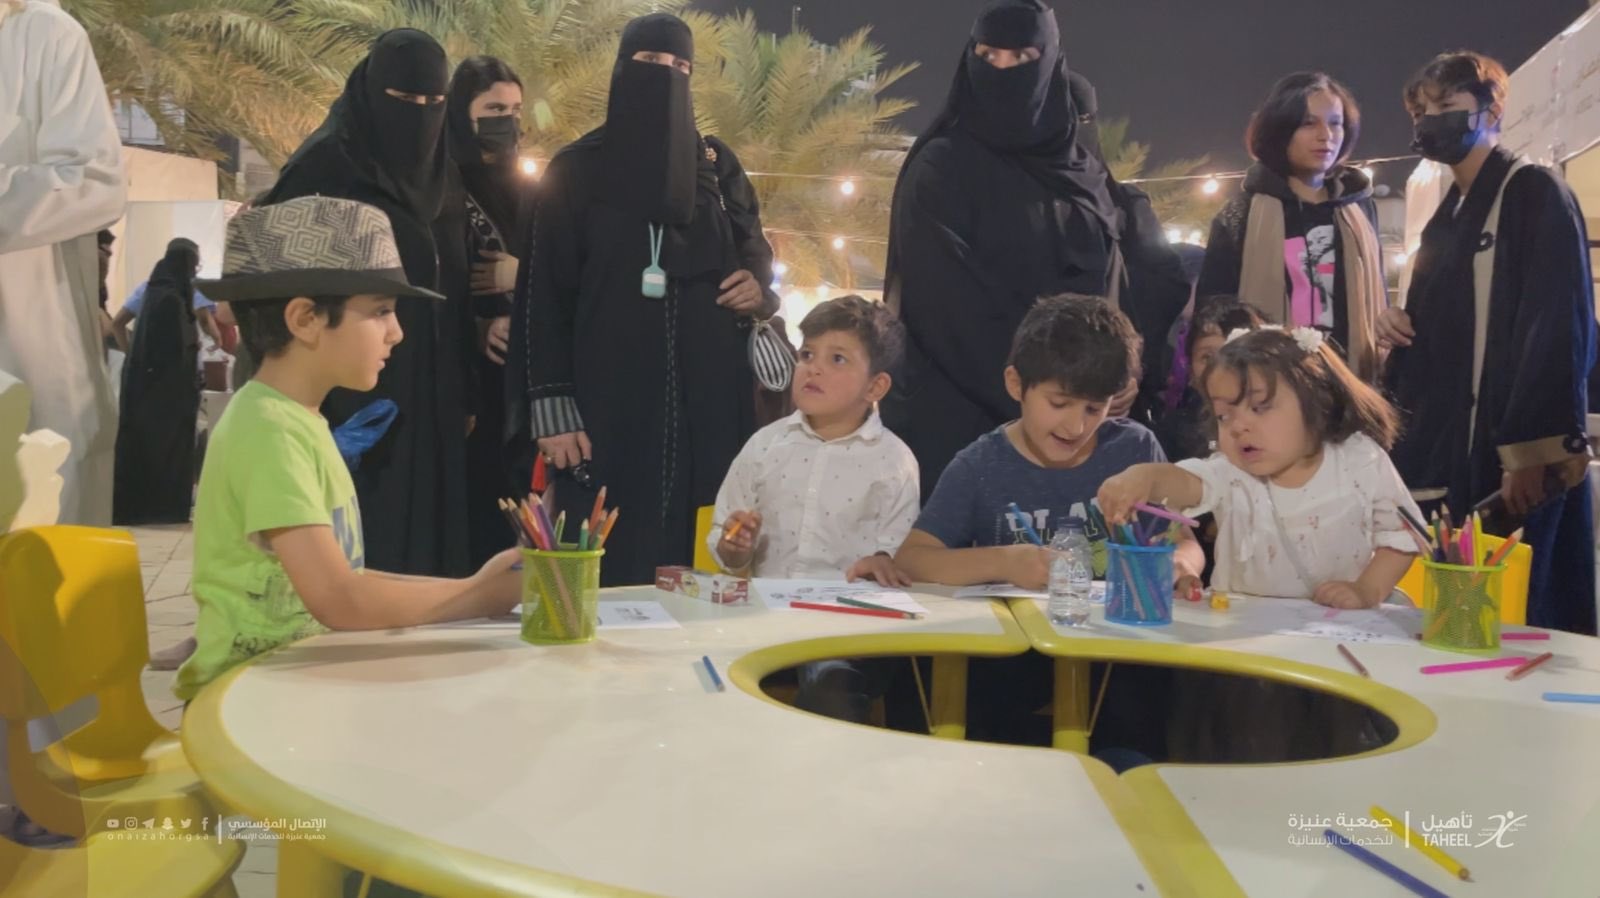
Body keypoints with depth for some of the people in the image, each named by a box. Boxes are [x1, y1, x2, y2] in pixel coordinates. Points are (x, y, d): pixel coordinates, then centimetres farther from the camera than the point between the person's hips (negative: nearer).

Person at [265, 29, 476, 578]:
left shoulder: (434, 176, 15)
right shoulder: (325, 165, -5)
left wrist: (464, 395, 12)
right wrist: (326, 403, -17)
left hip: (427, 401, 7)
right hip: (354, 398, -7)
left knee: (424, 536, 7)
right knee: (359, 549, -6)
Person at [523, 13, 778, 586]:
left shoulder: (717, 163, 13)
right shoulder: (576, 170, 5)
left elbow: (757, 251, 22)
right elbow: (545, 295, 1)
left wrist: (759, 286, -3)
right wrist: (552, 407, -8)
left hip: (708, 397, 3)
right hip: (608, 401, -2)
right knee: (610, 567, -6)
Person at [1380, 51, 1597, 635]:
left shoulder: (1536, 193, -4)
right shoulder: (1448, 217, 21)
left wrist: (1531, 449, -21)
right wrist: (1401, 327, 6)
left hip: (1516, 457, -8)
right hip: (1452, 451, 8)